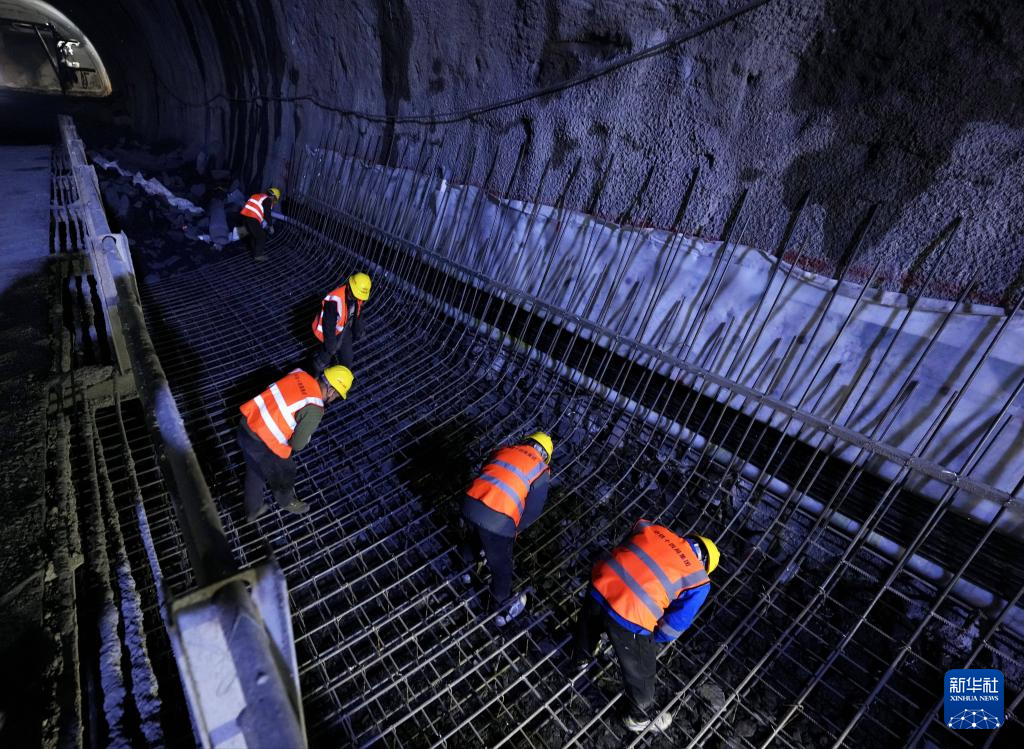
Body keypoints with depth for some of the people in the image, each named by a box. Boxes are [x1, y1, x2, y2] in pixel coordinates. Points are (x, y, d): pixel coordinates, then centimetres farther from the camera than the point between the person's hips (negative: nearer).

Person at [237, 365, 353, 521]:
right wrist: (307, 436, 5)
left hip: (246, 424, 7)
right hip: (262, 443, -7)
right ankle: (286, 501, 54)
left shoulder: (300, 374, -2)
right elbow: (297, 444, -15)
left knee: (255, 471, 32)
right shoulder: (314, 410, -22)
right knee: (284, 472, 24)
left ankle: (253, 509, 55)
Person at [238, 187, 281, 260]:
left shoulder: (259, 196, 26)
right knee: (261, 237, 4)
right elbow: (267, 214, -7)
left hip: (244, 215, 9)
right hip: (252, 219, -9)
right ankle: (258, 255, 5)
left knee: (253, 235, 26)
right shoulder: (268, 200, -1)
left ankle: (254, 251, 37)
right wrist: (271, 226, 5)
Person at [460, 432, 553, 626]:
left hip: (470, 503, 5)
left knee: (474, 535, 38)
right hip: (498, 519, -5)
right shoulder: (541, 470, 7)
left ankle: (466, 567, 65)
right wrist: (515, 529, 21)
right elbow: (533, 510, 4)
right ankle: (502, 607, 41)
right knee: (501, 564, 20)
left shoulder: (504, 450, 19)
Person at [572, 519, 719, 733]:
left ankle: (582, 657, 70)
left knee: (588, 625, 39)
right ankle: (639, 718, 54)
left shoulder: (653, 529, 14)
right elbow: (675, 624, 5)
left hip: (599, 586, 5)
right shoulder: (698, 581, 5)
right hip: (630, 618, -4)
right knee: (639, 672, 28)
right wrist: (651, 638, 23)